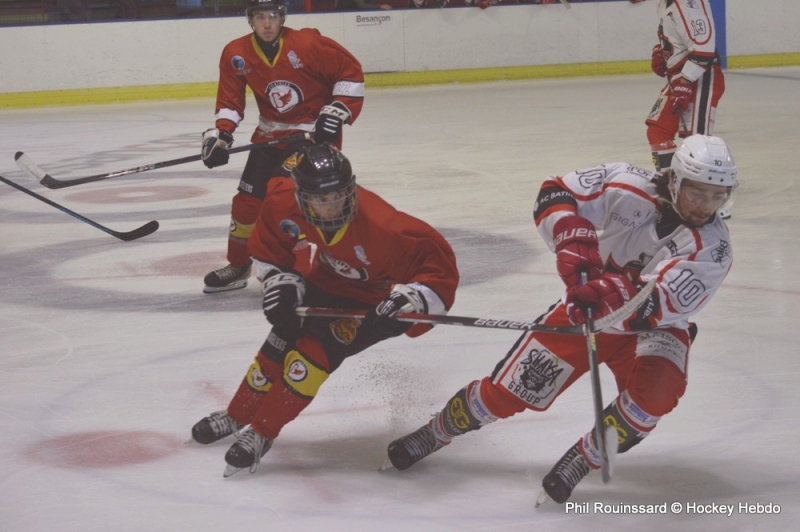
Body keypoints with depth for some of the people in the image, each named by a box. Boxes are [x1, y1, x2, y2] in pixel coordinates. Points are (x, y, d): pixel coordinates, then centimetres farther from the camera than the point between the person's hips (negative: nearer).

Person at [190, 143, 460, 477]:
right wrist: (280, 283, -14)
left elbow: (438, 259, -33)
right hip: (323, 285, 5)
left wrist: (410, 299, -45)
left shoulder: (379, 226, -39)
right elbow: (267, 251, -1)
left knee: (317, 348, -21)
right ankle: (237, 416, 29)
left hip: (371, 303, -5)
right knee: (281, 342, 4)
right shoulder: (284, 205, -23)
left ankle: (262, 434, -8)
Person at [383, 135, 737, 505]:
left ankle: (582, 460, -11)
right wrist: (572, 240, -34)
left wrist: (616, 295, -54)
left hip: (652, 330, -1)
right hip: (586, 311, 1)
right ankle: (435, 432, 28)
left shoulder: (712, 247, -24)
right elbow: (557, 193, -15)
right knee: (508, 392, -1)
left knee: (656, 390, -33)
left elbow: (660, 305, -35)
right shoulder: (629, 187, -20)